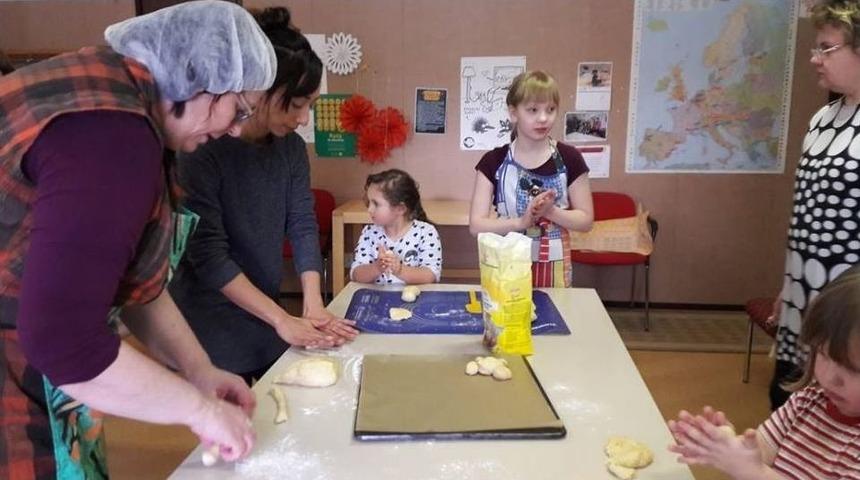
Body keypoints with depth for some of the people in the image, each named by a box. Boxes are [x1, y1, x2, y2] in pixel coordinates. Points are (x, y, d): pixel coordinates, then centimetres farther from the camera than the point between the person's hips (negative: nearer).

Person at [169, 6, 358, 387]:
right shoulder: (202, 150, -20)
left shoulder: (291, 147, 0)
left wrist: (313, 308, -16)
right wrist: (281, 319, -25)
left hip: (266, 319, 6)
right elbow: (208, 254, -23)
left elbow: (303, 225, -4)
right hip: (212, 329, -6)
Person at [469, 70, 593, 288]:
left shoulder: (569, 158, -3)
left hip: (553, 268, 1)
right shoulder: (493, 161, -5)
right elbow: (476, 224, -9)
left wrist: (551, 212, -18)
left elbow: (585, 220, 0)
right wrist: (521, 221, -23)